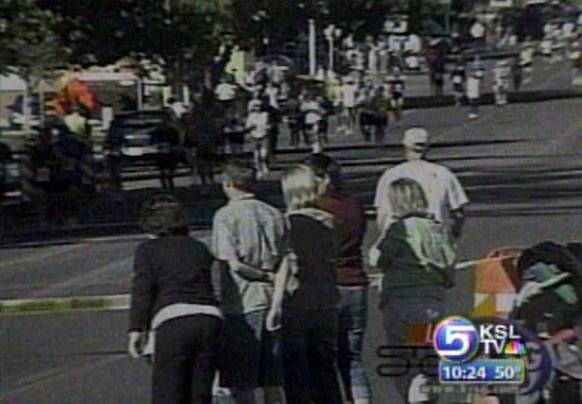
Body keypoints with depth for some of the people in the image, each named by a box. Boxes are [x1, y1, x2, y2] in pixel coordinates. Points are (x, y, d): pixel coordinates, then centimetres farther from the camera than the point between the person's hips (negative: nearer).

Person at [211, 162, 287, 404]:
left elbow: (232, 264, -14)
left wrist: (266, 277, -6)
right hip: (273, 301, 6)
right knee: (273, 381, 10)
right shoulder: (274, 214, 10)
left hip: (242, 304, -6)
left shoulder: (225, 215, -6)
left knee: (242, 384, 0)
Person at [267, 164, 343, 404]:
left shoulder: (290, 222, -8)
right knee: (325, 369, 13)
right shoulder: (328, 222, 7)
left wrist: (275, 306, -8)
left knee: (297, 374, 0)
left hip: (297, 306, -5)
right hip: (327, 304, 5)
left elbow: (285, 266, -11)